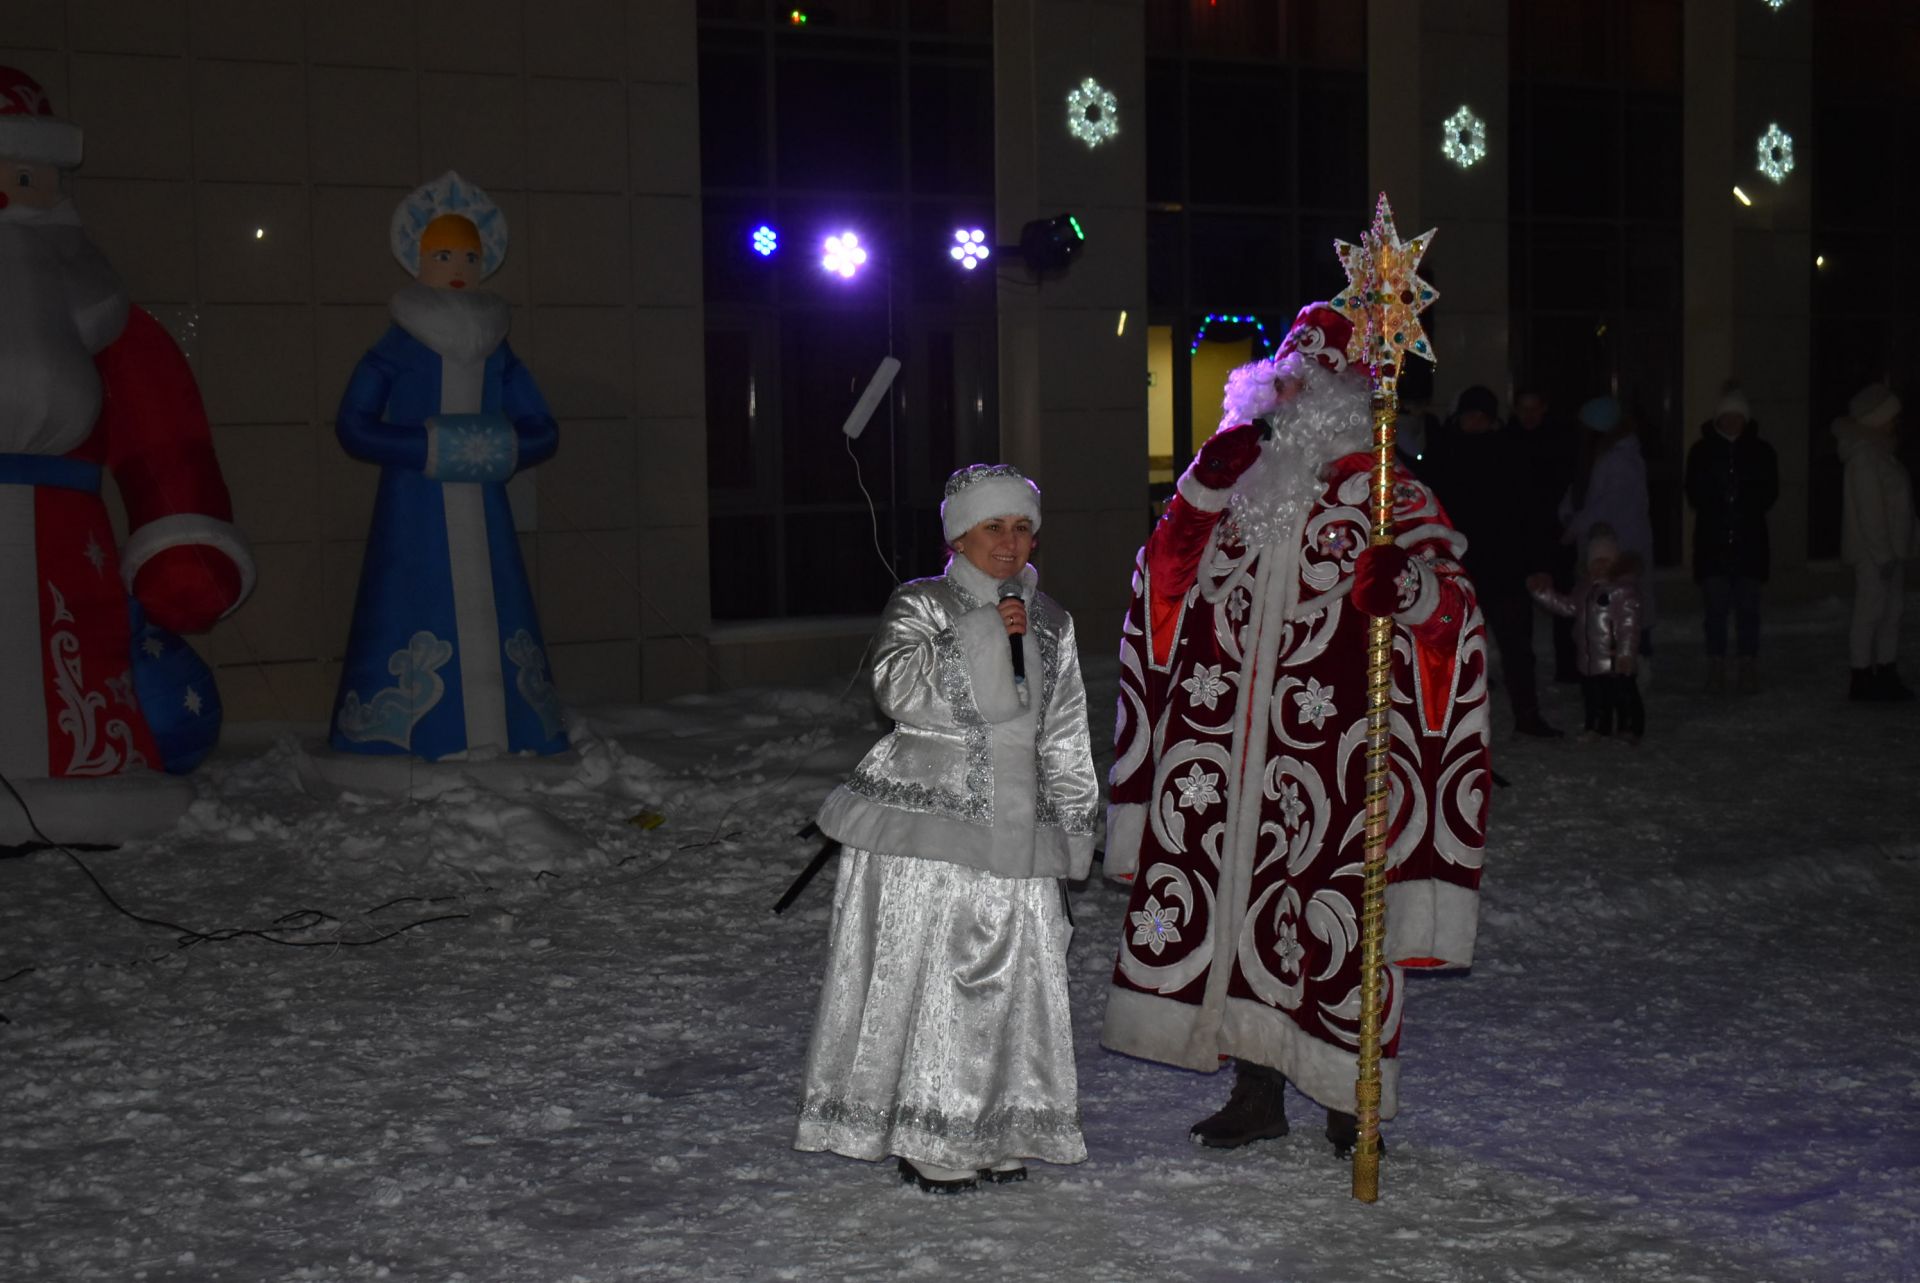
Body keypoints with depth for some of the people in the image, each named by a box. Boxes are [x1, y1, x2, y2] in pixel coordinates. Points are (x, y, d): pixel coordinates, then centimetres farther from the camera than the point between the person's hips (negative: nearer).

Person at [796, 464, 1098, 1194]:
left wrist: (1074, 823, 17)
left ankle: (997, 1132, 20)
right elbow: (897, 688, -19)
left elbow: (1066, 736, 20)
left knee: (1012, 981, 6)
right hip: (924, 836, -5)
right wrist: (979, 633, -20)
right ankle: (928, 1140, 6)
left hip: (1016, 833, 5)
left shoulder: (1051, 623, 15)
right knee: (927, 980, -5)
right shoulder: (921, 606, -1)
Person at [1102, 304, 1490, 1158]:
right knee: (1233, 898, 7)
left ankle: (1355, 1098, 9)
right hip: (1227, 738, 5)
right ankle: (1256, 1091, 19)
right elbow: (1165, 584, 15)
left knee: (1335, 909, -5)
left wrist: (1403, 582, -30)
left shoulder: (1380, 489, 1)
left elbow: (1451, 596, -8)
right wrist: (1202, 492, 2)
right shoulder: (1240, 478, 16)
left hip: (1328, 741, -5)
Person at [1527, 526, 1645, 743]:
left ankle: (1631, 728, 13)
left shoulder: (1623, 589, -15)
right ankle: (1597, 728, 31)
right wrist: (1543, 593, 10)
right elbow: (1568, 606, 19)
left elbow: (1629, 624, -19)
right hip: (1590, 659, 8)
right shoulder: (1585, 587, 10)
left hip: (1615, 659, -8)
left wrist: (1625, 653, -23)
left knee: (1623, 694, 0)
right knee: (1594, 694, 17)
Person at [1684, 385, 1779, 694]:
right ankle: (1716, 669, 3)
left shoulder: (1761, 452, 6)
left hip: (1749, 542, 0)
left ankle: (1748, 669, 5)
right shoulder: (1702, 451, 5)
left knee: (1748, 608, 0)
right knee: (1716, 607, -2)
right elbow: (1695, 494, 2)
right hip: (1712, 542, 0)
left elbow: (1769, 494, 4)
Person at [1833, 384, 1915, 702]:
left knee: (1891, 613, 12)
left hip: (1889, 551, 10)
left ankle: (1886, 676, 17)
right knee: (1870, 613, -6)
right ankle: (1862, 679, -2)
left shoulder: (1882, 452, 16)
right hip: (1873, 552, -10)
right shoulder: (1864, 455, -16)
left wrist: (1897, 550, 17)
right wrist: (1882, 554, -21)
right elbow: (1867, 508, -20)